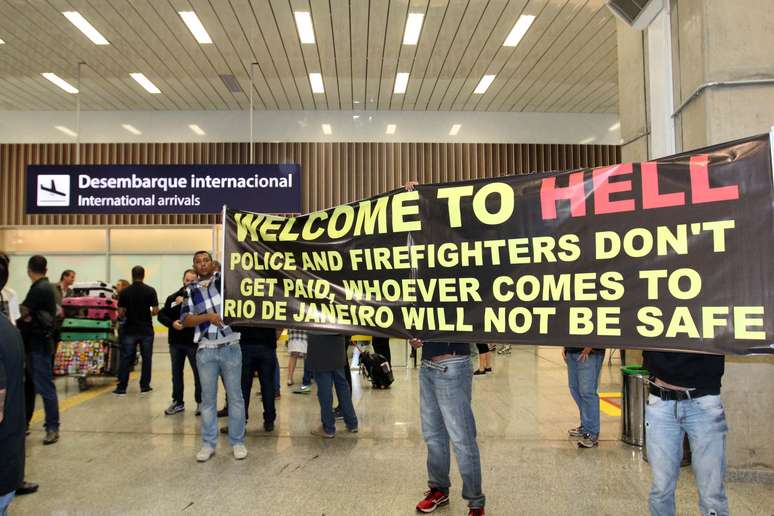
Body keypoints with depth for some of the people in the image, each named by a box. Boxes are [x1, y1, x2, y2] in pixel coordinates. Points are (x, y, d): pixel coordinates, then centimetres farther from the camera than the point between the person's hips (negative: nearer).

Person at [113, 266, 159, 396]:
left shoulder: (124, 292, -3)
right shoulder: (150, 291, -6)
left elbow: (120, 312, -3)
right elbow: (155, 310, -8)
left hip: (129, 329, 1)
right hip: (146, 329, 0)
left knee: (126, 359, 6)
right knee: (146, 358, 9)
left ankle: (121, 388, 7)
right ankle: (144, 386, 13)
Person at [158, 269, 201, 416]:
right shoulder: (173, 297, 10)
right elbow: (161, 315, 7)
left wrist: (185, 302, -18)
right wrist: (172, 323, -12)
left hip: (194, 342, -5)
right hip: (176, 342, 5)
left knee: (198, 373, 2)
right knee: (176, 373, 14)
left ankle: (200, 402, 14)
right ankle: (178, 402, 26)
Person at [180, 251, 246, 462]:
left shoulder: (224, 278, 4)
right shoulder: (191, 291, 8)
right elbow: (185, 320, 0)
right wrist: (208, 316, -14)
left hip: (230, 348, -1)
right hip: (206, 351, 2)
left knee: (235, 396, 6)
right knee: (208, 398, 9)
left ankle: (238, 442, 17)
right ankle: (208, 444, 21)